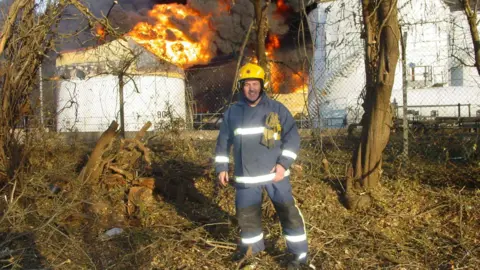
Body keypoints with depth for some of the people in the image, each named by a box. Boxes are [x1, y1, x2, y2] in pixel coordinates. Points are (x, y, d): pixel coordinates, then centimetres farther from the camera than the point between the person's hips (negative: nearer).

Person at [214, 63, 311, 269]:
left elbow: (292, 137, -3)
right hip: (246, 177, 3)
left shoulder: (277, 109, -3)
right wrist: (221, 168, 9)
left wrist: (284, 163, -13)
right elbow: (223, 142, 12)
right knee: (246, 214, 14)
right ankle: (252, 245, 39)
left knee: (288, 213, -1)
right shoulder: (232, 112, 4)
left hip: (275, 173, -2)